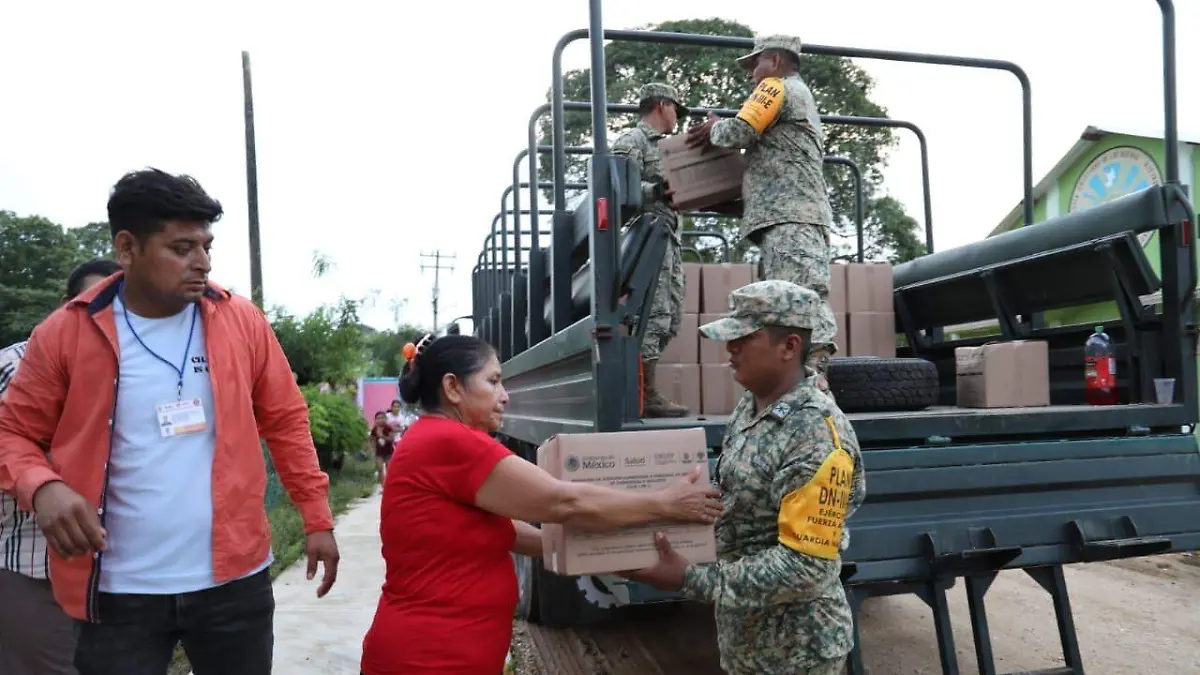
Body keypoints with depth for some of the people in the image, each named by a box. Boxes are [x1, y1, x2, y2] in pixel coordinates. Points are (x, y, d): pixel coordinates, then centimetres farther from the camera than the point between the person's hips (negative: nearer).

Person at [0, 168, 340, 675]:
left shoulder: (242, 322, -2)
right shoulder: (65, 333, -5)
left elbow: (286, 421, 5)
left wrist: (317, 517, 1)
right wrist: (42, 487, -18)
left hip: (234, 579, 1)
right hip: (119, 593, -1)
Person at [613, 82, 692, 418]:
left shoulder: (663, 146, 27)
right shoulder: (631, 141, -1)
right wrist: (658, 191, -25)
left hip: (669, 237, 10)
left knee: (670, 315, 9)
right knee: (654, 314, -13)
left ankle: (641, 383, 14)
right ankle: (648, 395, -11)